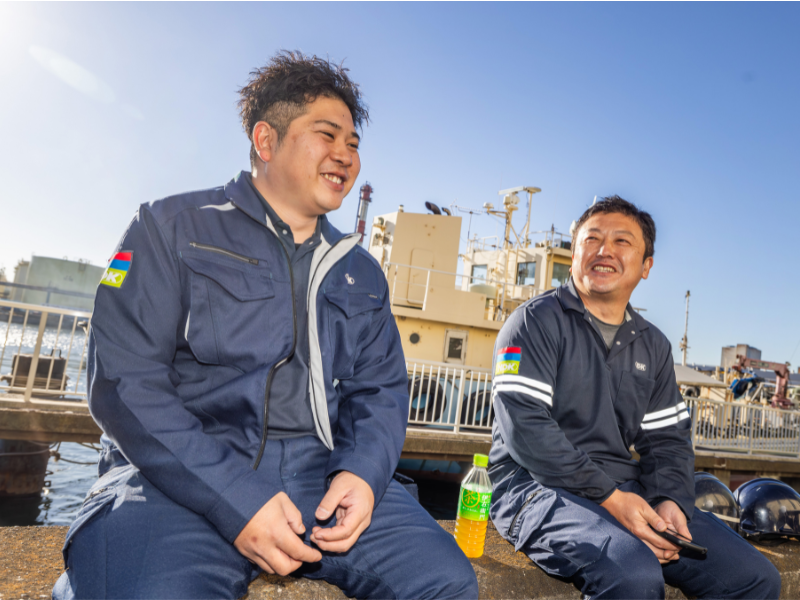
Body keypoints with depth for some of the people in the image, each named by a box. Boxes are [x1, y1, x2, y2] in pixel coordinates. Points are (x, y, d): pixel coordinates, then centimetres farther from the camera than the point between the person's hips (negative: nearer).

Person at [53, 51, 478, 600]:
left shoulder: (361, 272, 16)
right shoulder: (174, 227, 2)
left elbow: (381, 388, 15)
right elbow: (125, 379, -8)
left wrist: (363, 472, -7)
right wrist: (236, 500, -17)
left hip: (322, 474, 4)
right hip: (180, 475, -3)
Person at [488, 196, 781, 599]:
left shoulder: (653, 346, 16)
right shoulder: (536, 321, -6)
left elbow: (668, 439, 15)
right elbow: (524, 426, -16)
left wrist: (670, 499, -7)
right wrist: (608, 497, -19)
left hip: (625, 491, 7)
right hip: (538, 488, -6)